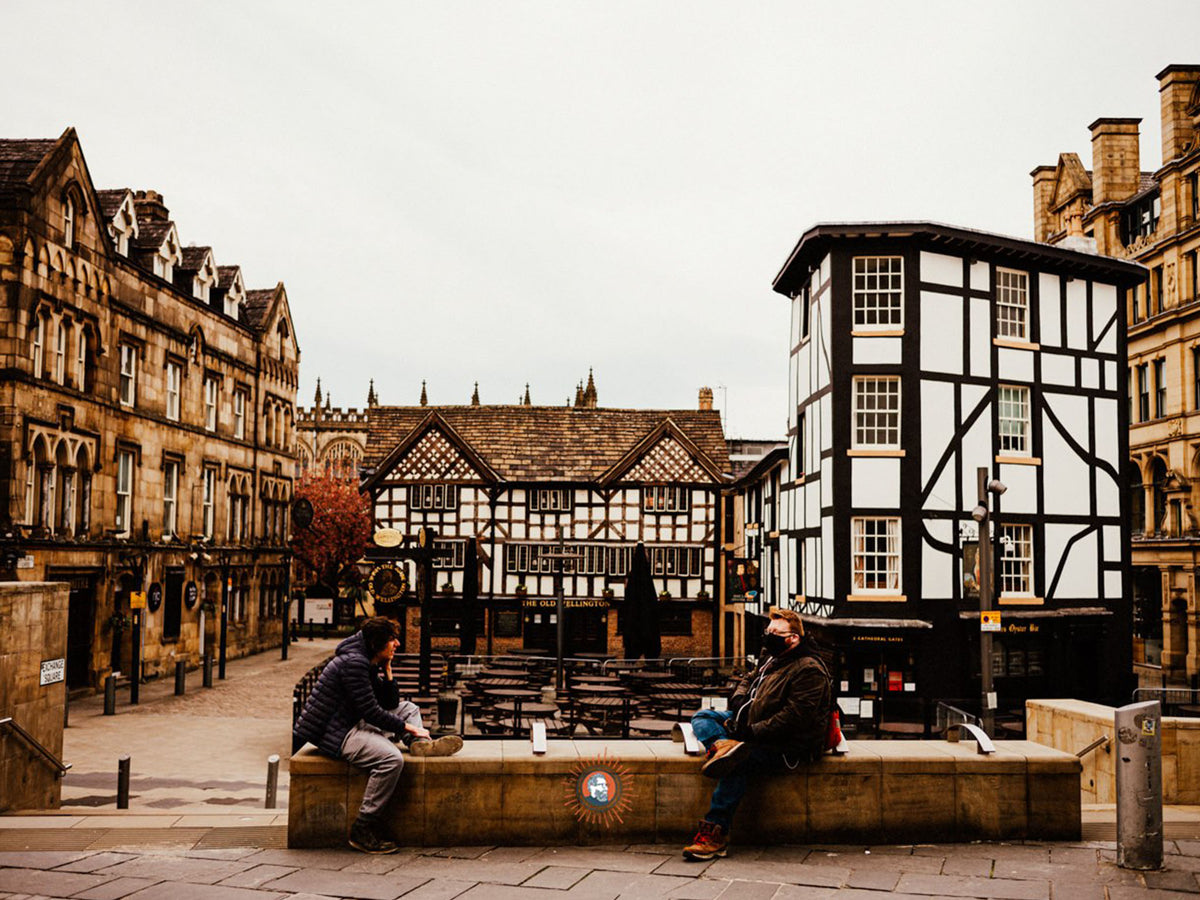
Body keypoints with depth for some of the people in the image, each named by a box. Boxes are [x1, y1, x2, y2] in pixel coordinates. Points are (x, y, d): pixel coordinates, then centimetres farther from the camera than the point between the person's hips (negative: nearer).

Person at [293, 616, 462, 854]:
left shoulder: (370, 664, 11)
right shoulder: (353, 663, -19)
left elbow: (391, 704, 15)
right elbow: (371, 713, -21)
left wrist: (387, 671, 2)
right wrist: (407, 728, -12)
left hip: (354, 723, 11)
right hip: (336, 734, -11)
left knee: (408, 708, 19)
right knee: (392, 758, -30)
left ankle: (421, 745, -10)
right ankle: (363, 829, -24)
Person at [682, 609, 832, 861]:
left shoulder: (809, 670, -16)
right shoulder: (773, 659, 13)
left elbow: (793, 718, -24)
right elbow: (749, 680, 25)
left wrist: (753, 731, -25)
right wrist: (739, 700, 1)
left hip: (788, 745, -10)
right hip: (753, 723, 10)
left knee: (740, 762, -32)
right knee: (702, 717, 7)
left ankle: (716, 834, -29)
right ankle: (725, 745, -26)